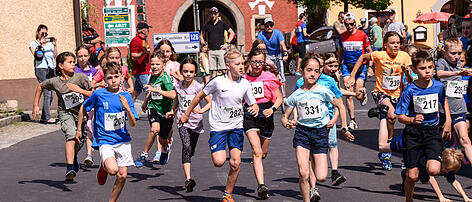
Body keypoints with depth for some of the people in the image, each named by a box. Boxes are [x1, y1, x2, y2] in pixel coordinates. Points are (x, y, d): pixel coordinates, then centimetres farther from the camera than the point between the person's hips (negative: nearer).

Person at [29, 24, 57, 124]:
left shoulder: (49, 43, 19)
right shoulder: (34, 44, 6)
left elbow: (55, 55, 8)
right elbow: (35, 55, -11)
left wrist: (54, 45, -2)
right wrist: (40, 44, -18)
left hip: (51, 69, 5)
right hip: (41, 68, -5)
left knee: (50, 95, 3)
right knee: (47, 93, -14)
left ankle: (43, 117, 12)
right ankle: (48, 117, -13)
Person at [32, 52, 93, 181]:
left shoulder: (80, 77, -12)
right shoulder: (54, 82, -9)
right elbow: (40, 86, 12)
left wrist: (79, 90, -22)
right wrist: (35, 105, 12)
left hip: (81, 113, 2)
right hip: (65, 113, -2)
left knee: (80, 141, 12)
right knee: (71, 136, -27)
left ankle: (73, 159, 47)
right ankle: (70, 168, -34)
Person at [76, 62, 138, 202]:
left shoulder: (126, 96, 1)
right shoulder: (98, 94, -6)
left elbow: (133, 124, 0)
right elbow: (83, 108, 11)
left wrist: (127, 108, -18)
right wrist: (79, 129, 13)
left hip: (123, 140, 3)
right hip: (104, 141, -3)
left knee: (122, 175, 0)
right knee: (113, 170, -25)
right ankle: (103, 167, 11)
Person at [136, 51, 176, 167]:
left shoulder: (165, 78, -18)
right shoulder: (152, 77, 1)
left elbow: (173, 95, -35)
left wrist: (155, 90, -37)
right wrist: (146, 102, 33)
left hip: (166, 111, -3)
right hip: (153, 107, 3)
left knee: (163, 139, 11)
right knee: (155, 129, -28)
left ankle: (165, 149, 49)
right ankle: (144, 155, -14)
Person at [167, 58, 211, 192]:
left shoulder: (198, 87, -6)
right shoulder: (178, 86, 5)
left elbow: (210, 102, -9)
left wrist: (202, 110, -26)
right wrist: (173, 111, 8)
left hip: (196, 122, 0)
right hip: (183, 120, 0)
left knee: (191, 151, 9)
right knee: (186, 146, -22)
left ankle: (188, 179, 32)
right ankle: (188, 179, -29)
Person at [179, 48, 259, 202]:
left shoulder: (245, 84, -1)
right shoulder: (218, 81, -10)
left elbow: (253, 104, 11)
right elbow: (200, 96, 2)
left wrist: (255, 109, -13)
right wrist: (186, 114, 8)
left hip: (236, 127, 3)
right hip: (218, 127, -3)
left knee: (235, 163, -7)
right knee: (219, 162, -17)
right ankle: (215, 151, 20)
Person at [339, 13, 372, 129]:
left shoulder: (362, 35, -4)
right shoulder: (342, 37, 4)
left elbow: (369, 52, 3)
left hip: (360, 65, -2)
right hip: (347, 66, 2)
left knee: (359, 96, -4)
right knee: (348, 94, -10)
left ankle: (364, 93, 35)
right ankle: (352, 121, -3)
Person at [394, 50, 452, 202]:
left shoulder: (439, 86, -3)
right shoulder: (410, 90, -12)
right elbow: (400, 117, -10)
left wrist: (448, 121, 16)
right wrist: (412, 120, -30)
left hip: (432, 132, 2)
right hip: (413, 132, -2)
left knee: (434, 170, -19)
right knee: (412, 176, -1)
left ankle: (427, 164, 17)